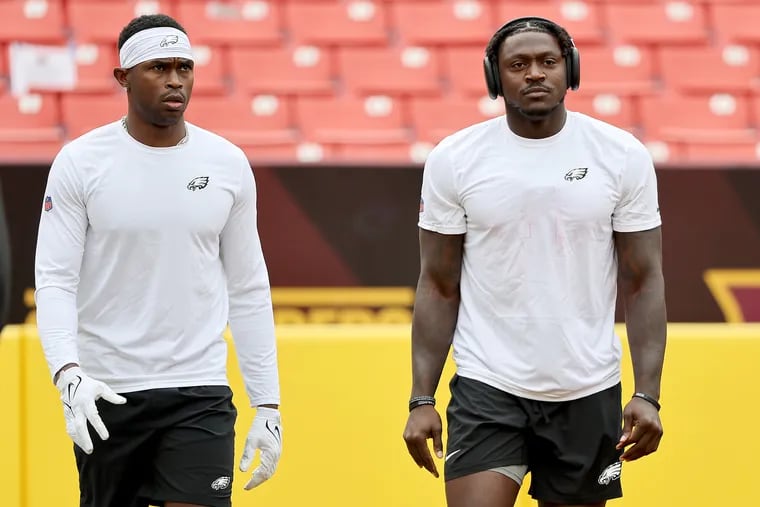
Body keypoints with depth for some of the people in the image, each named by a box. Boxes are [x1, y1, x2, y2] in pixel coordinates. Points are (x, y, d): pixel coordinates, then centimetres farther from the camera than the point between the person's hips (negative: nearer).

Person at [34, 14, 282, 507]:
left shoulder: (229, 164, 4)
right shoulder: (80, 162, -3)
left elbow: (248, 290, 9)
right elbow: (54, 280, -6)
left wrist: (268, 402, 4)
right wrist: (68, 373, -22)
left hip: (200, 394, 1)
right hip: (104, 394, -1)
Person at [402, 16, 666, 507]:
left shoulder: (623, 155, -1)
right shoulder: (454, 159, -1)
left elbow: (644, 281, 1)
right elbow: (439, 287, 3)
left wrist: (648, 395, -7)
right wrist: (422, 399, -3)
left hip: (588, 393, 1)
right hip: (487, 391, -1)